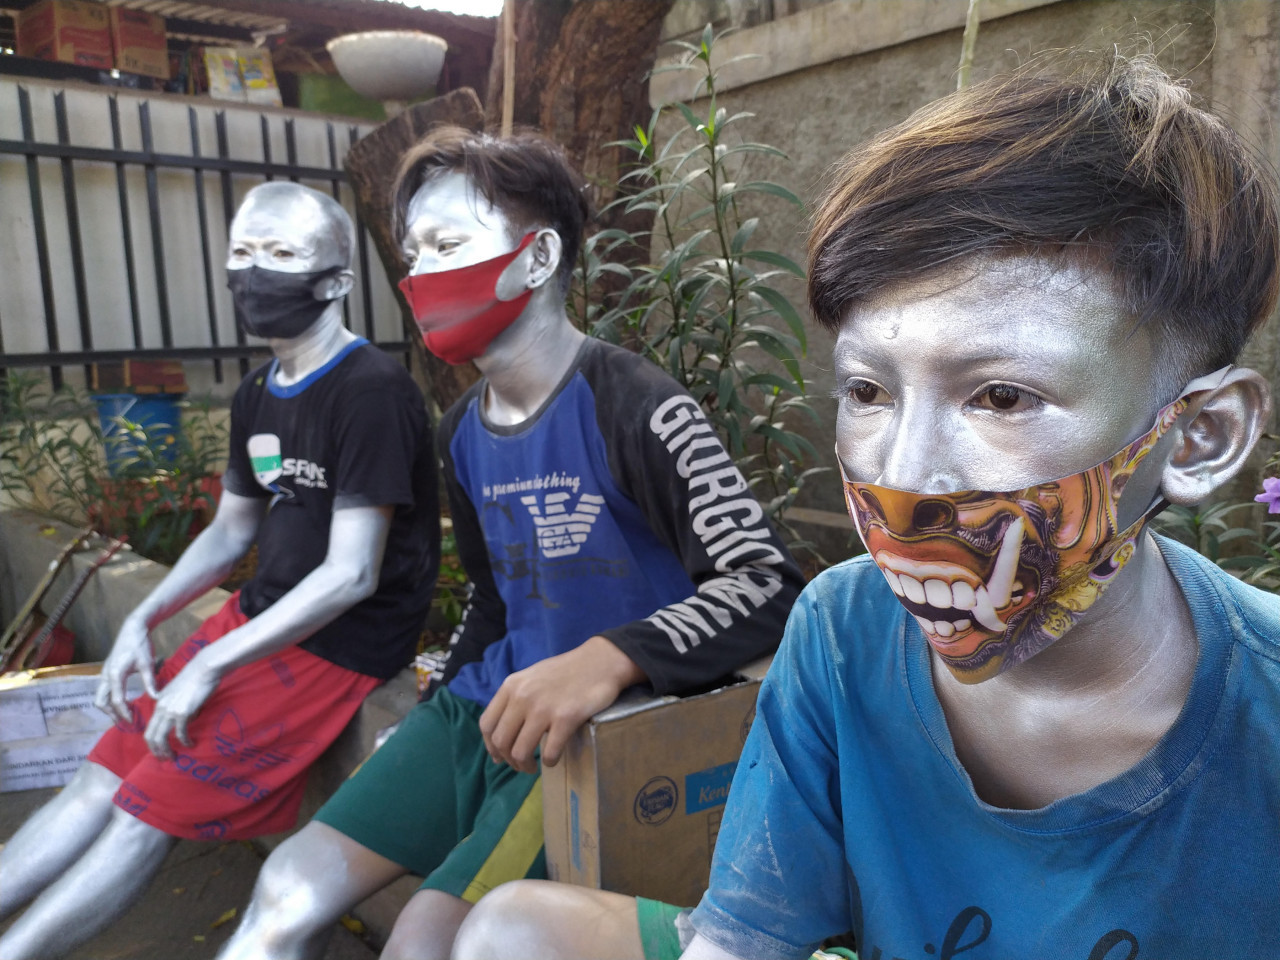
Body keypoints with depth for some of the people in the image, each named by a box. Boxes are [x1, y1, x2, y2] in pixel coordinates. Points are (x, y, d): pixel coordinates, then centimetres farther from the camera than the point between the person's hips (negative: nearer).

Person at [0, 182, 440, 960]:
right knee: (103, 778, 4)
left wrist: (210, 666, -17)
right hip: (260, 617, 8)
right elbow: (231, 531, 18)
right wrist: (143, 621, 4)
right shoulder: (258, 396, 8)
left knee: (148, 814, -6)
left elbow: (351, 574, -22)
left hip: (344, 645, -8)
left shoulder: (372, 392, -20)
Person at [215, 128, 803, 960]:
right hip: (488, 705, 7)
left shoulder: (634, 409, -16)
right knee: (291, 891, 0)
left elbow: (768, 589, -23)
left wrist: (609, 660, -37)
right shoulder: (462, 430, 9)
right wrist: (437, 719, 17)